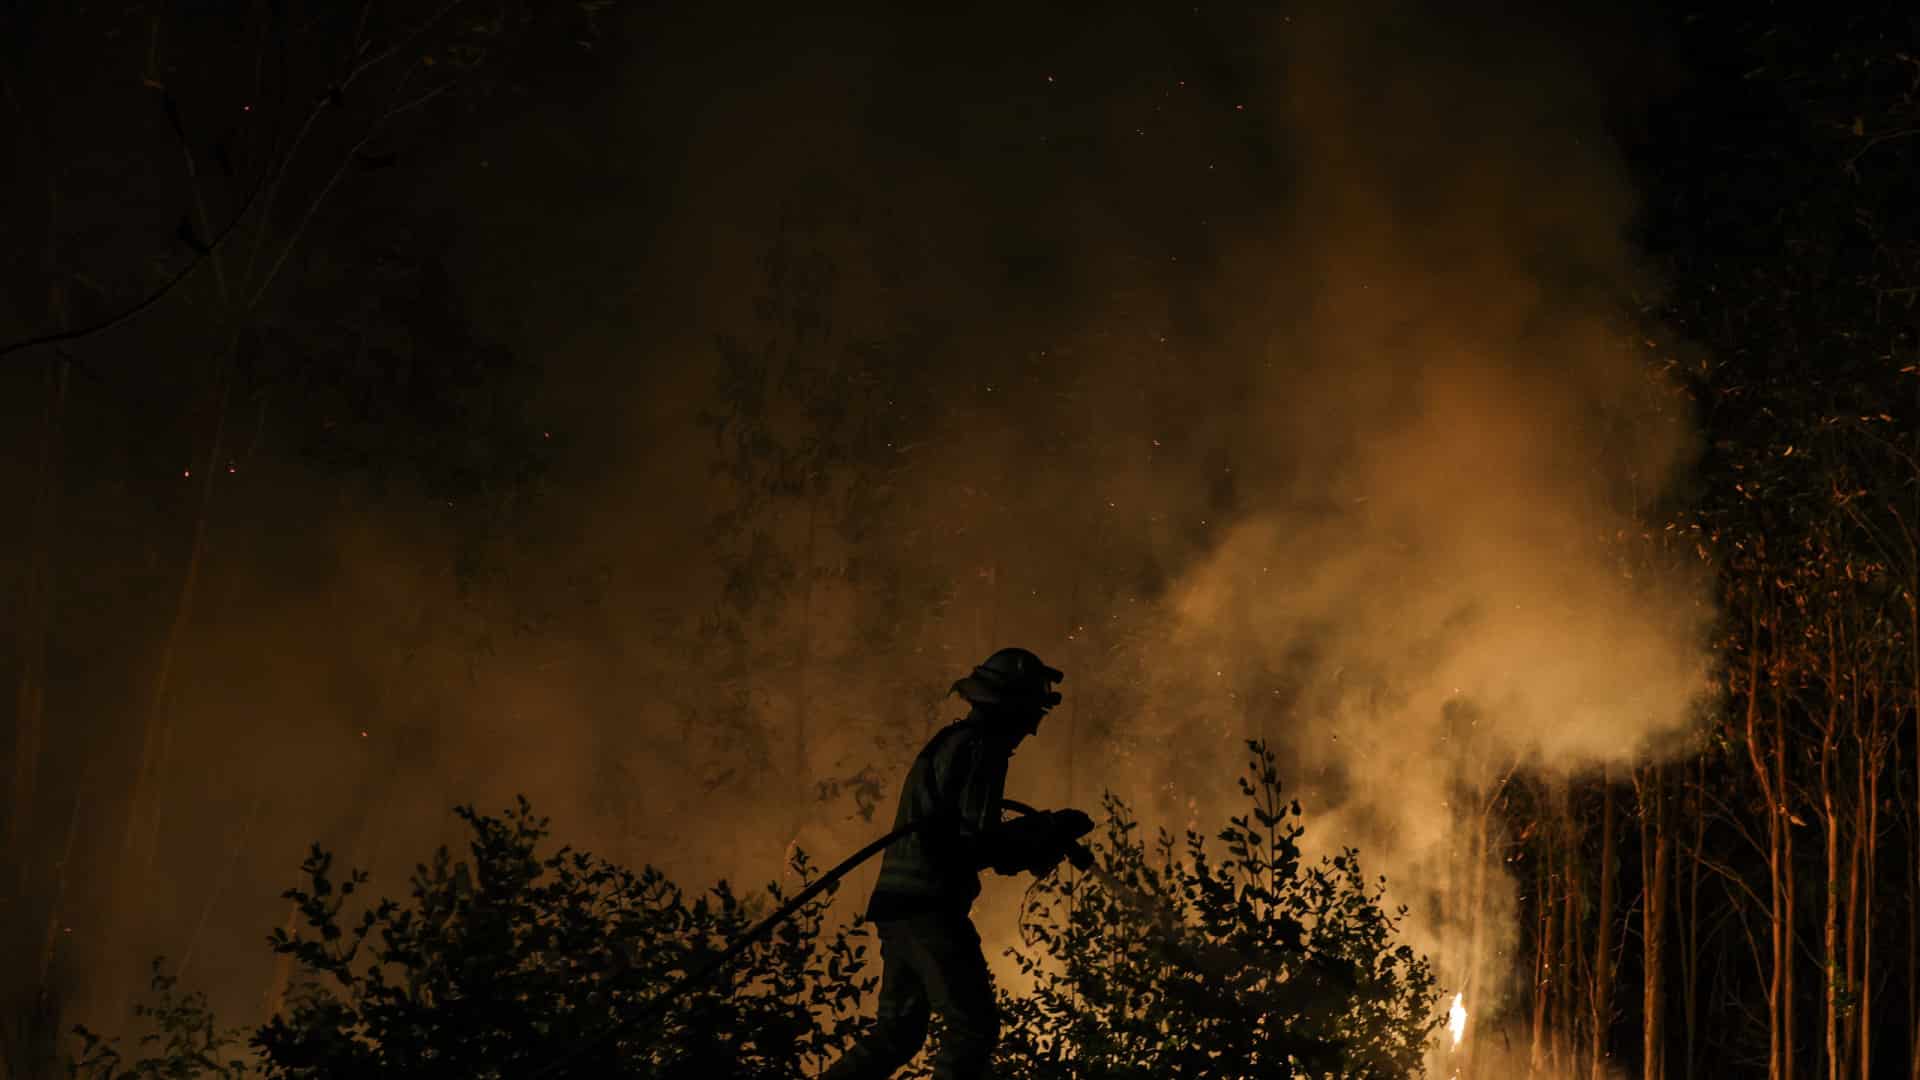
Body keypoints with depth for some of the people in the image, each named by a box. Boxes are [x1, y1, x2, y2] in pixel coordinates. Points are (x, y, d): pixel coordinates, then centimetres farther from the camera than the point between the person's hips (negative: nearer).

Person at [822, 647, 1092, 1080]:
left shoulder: (951, 741, 21)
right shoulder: (979, 749, -11)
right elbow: (980, 841, -18)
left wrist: (1043, 841, 18)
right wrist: (1051, 828, -5)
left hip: (899, 905, 10)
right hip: (930, 909, -10)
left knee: (898, 1032, 14)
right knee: (974, 1025, -4)